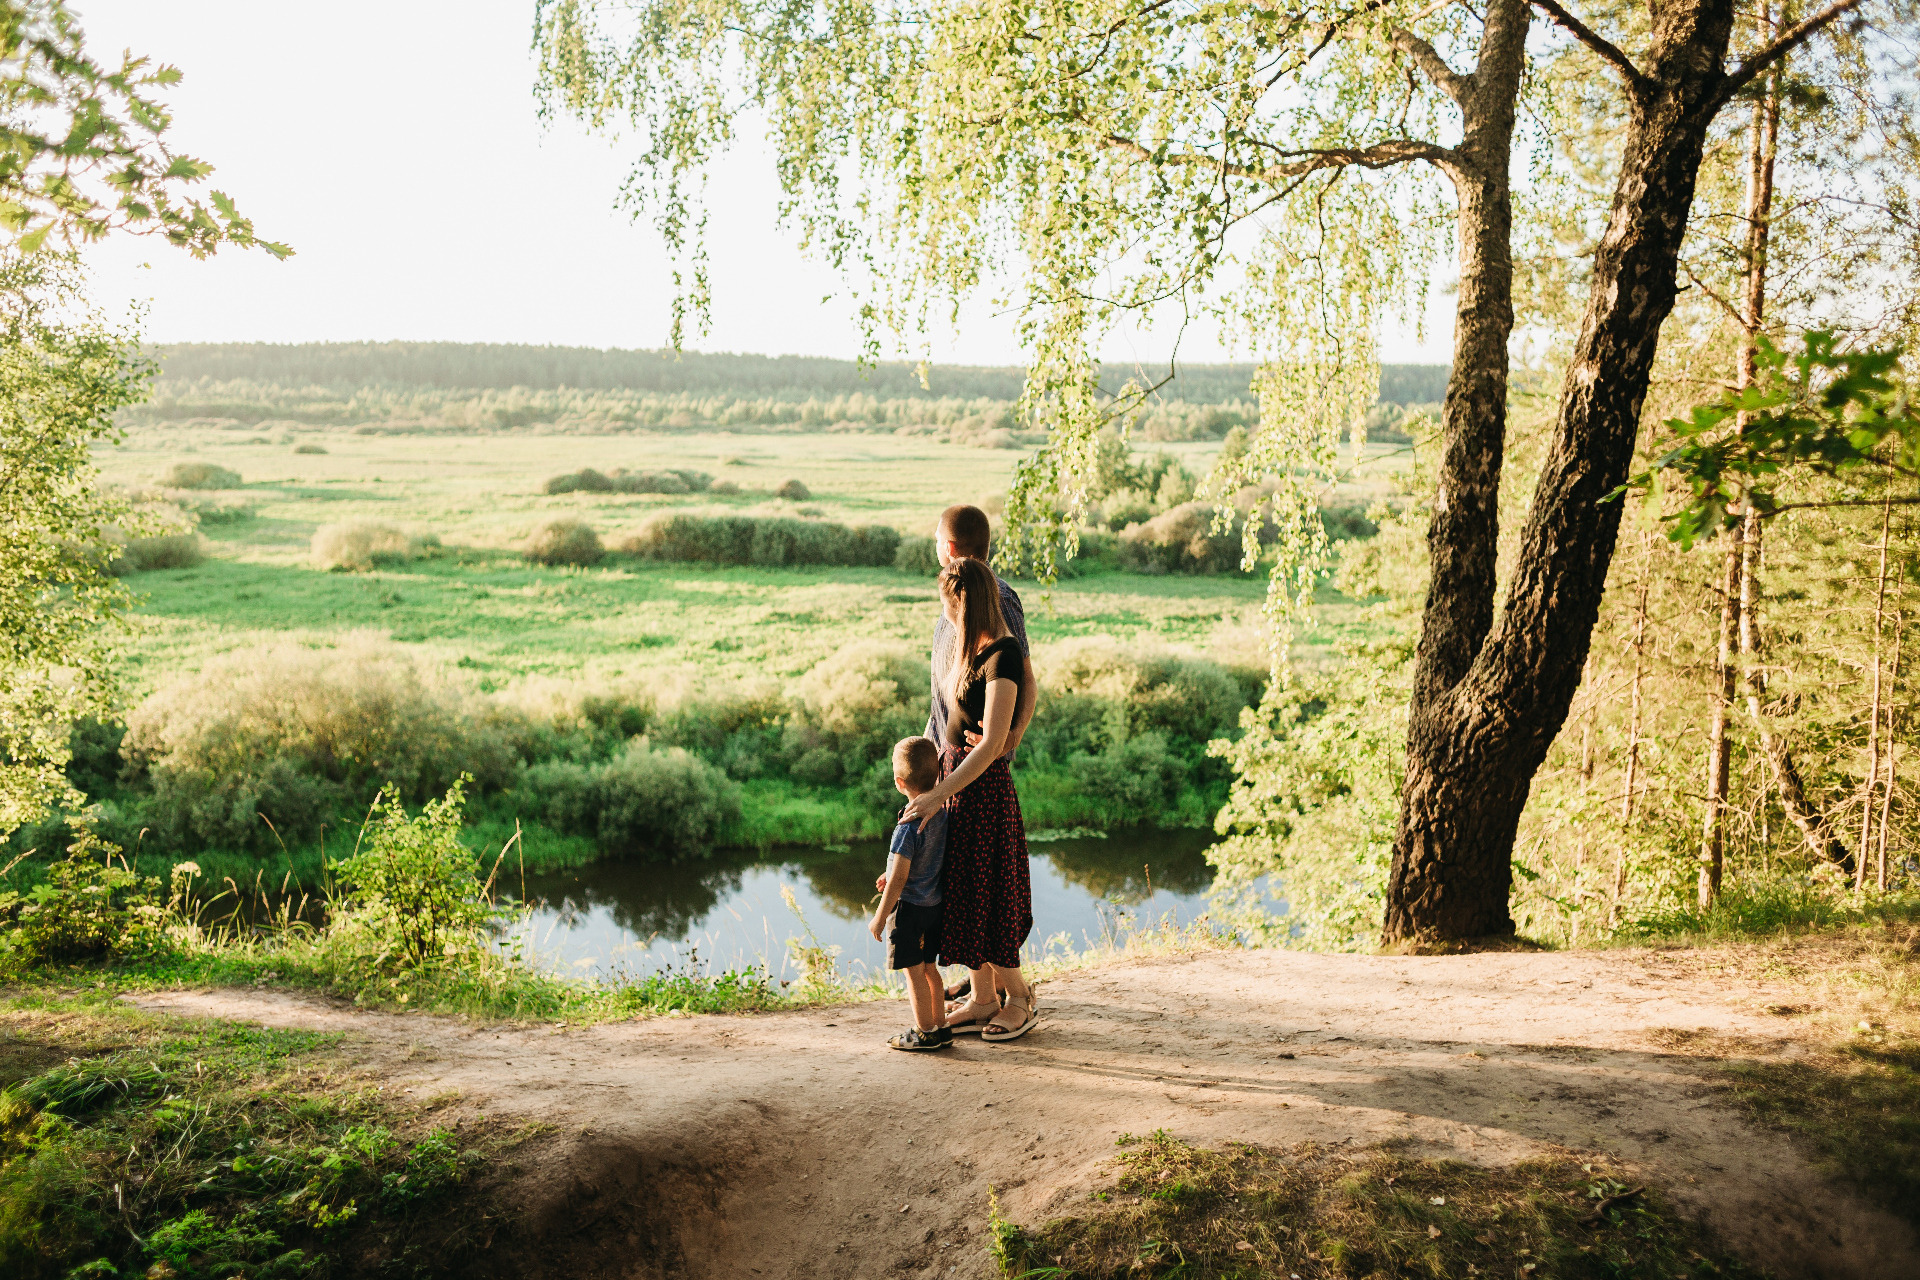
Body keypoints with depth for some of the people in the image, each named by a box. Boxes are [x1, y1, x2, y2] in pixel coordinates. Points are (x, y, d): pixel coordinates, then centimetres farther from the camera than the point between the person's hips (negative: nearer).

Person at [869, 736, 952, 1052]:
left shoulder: (909, 825, -22)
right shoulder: (943, 812, 0)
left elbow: (899, 877, -20)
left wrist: (880, 916, -11)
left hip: (909, 906, -8)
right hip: (935, 904, 8)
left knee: (913, 971, 3)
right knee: (929, 967, 17)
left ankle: (925, 1032, 10)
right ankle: (940, 1027, 23)